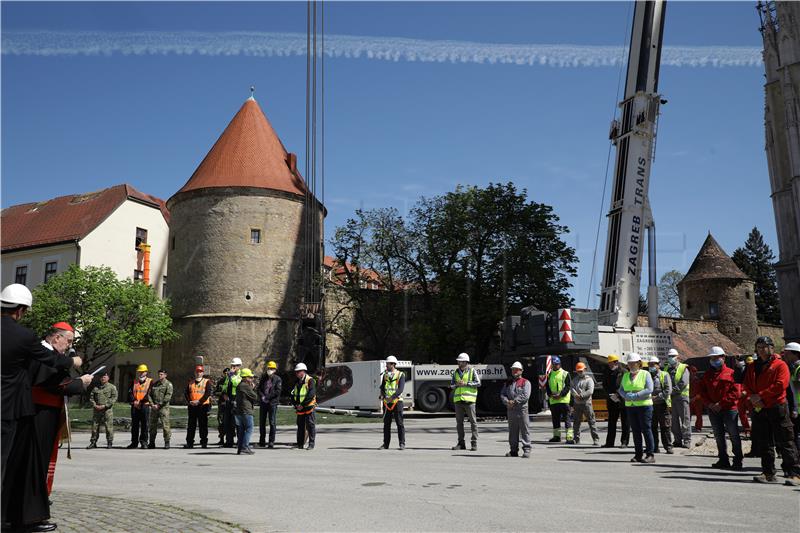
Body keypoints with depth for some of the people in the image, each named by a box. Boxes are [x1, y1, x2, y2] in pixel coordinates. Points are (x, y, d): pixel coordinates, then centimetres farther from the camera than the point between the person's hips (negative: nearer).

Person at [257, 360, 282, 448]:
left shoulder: (277, 379, -1)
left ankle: (271, 442, 0)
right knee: (262, 422, 8)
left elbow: (277, 391, -10)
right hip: (263, 402, 4)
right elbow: (259, 388, 9)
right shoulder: (263, 377, 12)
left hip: (272, 403, -4)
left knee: (272, 423, -3)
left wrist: (267, 397, -15)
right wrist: (262, 396, -10)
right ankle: (262, 441, 18)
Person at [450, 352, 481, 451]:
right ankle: (461, 443, 14)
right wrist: (457, 385, -6)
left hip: (469, 399, -5)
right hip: (458, 399, 5)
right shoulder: (456, 372, 14)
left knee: (473, 421, -4)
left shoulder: (472, 371, 1)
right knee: (459, 422, 6)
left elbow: (478, 383, -5)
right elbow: (451, 385, 16)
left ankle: (474, 443, 1)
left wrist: (466, 384, -13)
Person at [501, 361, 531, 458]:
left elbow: (525, 395, -12)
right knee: (512, 431, 9)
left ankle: (526, 450, -2)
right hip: (510, 410, 5)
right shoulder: (508, 382, 18)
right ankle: (514, 450, 16)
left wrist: (514, 401, -16)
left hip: (522, 409, -5)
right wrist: (507, 401, -9)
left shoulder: (525, 382, 1)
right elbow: (502, 394, 11)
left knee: (525, 430, -5)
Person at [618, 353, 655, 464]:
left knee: (646, 430, -5)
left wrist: (635, 396, -18)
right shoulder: (626, 375, 13)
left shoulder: (645, 374, -3)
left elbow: (649, 389, -13)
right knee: (635, 431, 6)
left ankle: (650, 455, -2)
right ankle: (638, 454, 11)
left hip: (644, 405, -5)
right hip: (630, 407, 5)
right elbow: (621, 390, 10)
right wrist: (627, 396, -11)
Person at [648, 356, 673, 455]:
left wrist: (657, 397, -14)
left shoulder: (665, 375, 4)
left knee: (665, 427, -1)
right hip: (650, 405, 3)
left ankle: (668, 447, 5)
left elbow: (668, 390, -6)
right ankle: (654, 447, 9)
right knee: (652, 427, 3)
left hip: (662, 404, -3)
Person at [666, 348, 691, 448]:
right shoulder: (667, 369, 14)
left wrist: (673, 390, -16)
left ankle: (687, 441, 1)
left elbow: (683, 383, -13)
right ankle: (677, 440, 16)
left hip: (681, 395, -5)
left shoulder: (683, 368, -2)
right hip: (671, 398, 5)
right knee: (674, 420, 9)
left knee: (685, 419, -3)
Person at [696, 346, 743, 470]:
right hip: (712, 409, 5)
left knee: (734, 435, 0)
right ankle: (723, 460, 20)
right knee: (718, 435, 11)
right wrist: (709, 403, -5)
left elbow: (735, 392, -10)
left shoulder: (731, 373, -3)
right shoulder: (707, 374, 13)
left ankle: (738, 460, 8)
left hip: (729, 409, -5)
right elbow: (701, 390, 10)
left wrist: (721, 404, -14)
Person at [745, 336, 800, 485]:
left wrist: (761, 396, -16)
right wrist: (753, 397, -8)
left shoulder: (780, 365, -3)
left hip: (777, 408, -6)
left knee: (785, 443, -5)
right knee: (764, 444, 9)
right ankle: (768, 474, 16)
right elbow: (747, 384, 11)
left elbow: (780, 385, -14)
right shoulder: (753, 367, 16)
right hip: (759, 409, 6)